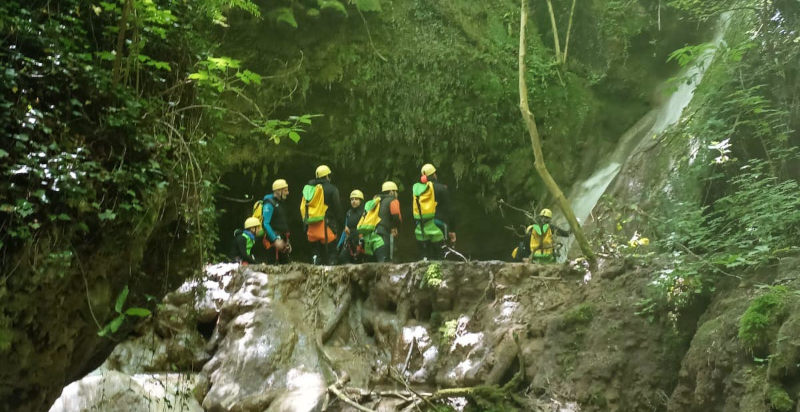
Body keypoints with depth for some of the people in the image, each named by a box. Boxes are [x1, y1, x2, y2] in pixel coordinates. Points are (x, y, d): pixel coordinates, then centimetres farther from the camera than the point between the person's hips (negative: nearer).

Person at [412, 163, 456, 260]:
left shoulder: (415, 188, 9)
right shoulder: (441, 188, -3)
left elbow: (414, 210, 10)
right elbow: (448, 211, -2)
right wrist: (452, 230, 4)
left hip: (419, 229, 4)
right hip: (436, 228, -4)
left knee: (424, 258, 9)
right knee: (438, 258, 0)